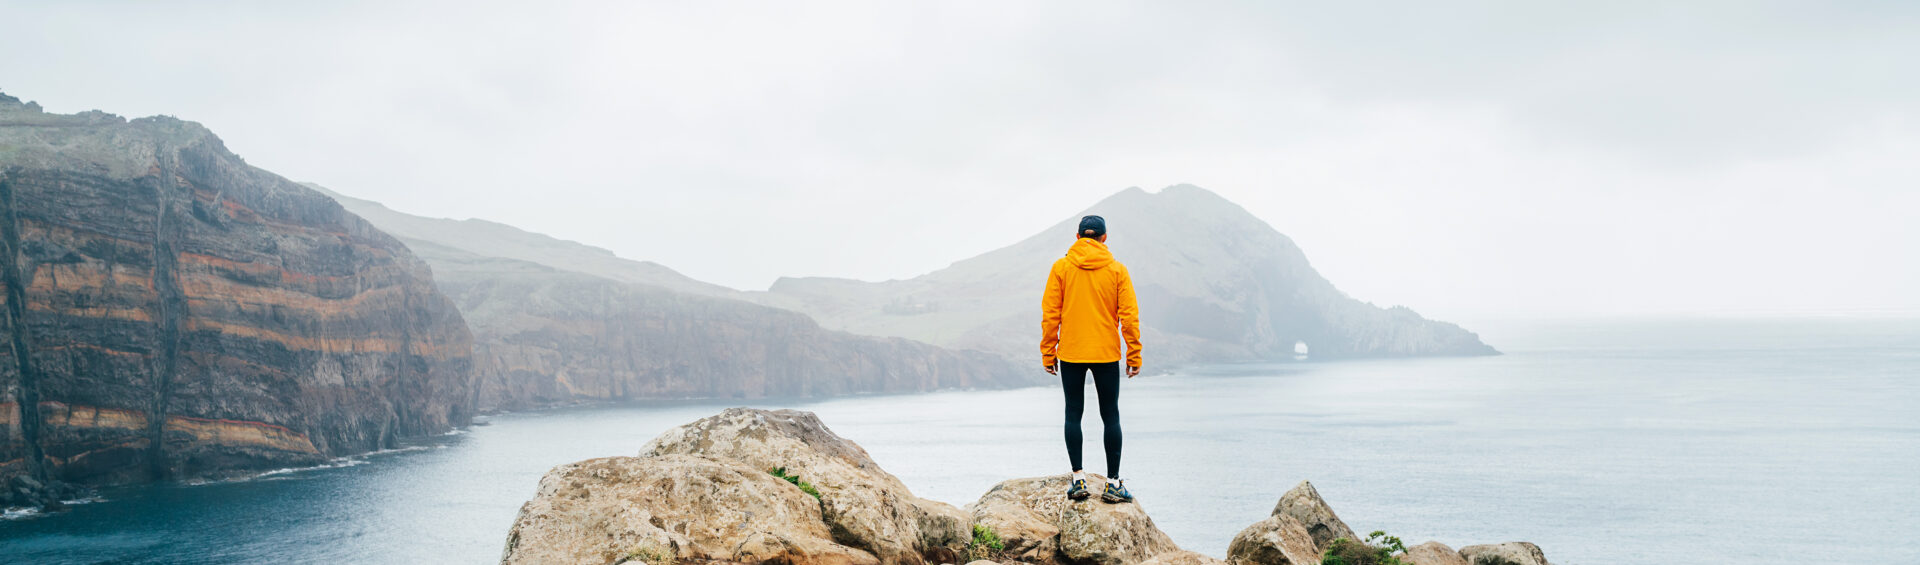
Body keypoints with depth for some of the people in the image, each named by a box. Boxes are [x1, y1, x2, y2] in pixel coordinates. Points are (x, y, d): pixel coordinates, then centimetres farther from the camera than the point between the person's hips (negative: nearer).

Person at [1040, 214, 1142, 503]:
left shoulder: (1061, 268, -1)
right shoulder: (1117, 270, -1)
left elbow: (1050, 314, -2)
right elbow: (1129, 316, -3)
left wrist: (1048, 353, 5)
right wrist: (1134, 355, 3)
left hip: (1070, 353, 0)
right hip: (1107, 354, 0)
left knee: (1073, 413, 9)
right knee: (1110, 416, 6)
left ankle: (1078, 478, 5)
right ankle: (1113, 483, 6)